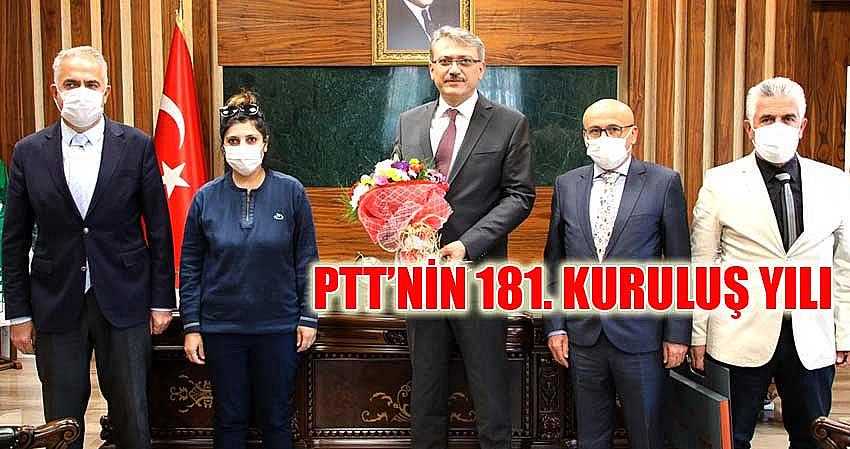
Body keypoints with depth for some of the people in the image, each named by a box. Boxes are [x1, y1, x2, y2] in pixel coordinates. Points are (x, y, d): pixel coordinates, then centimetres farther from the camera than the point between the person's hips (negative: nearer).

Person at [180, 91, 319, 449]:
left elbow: (306, 259, -1)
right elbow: (190, 267, 3)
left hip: (278, 326, -1)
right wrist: (191, 326, 1)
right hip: (222, 327, 1)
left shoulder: (291, 192, -5)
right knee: (229, 419, 14)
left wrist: (308, 317, -3)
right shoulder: (207, 197, -2)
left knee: (276, 419, 13)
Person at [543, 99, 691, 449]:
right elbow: (554, 261, 9)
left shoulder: (664, 183, -2)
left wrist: (678, 333, -4)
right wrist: (555, 326, 4)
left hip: (640, 337, -3)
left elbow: (679, 263, -1)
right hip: (583, 337, 3)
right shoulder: (566, 185, 7)